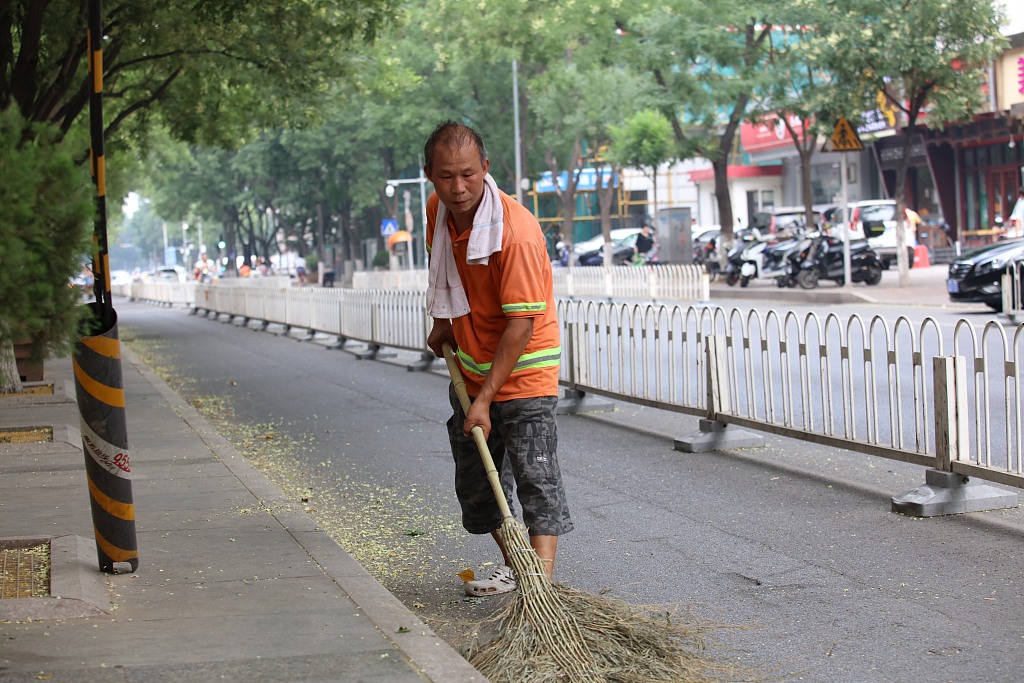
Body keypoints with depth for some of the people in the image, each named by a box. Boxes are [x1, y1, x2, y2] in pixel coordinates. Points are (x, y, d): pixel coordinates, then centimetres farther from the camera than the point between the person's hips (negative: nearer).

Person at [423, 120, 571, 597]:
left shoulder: (516, 232, -29)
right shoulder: (439, 210, -6)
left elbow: (521, 324, -29)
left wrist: (486, 399, -28)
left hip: (522, 371, -8)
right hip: (469, 368, 8)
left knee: (535, 478, -13)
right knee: (475, 481, 15)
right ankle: (512, 566, 31)